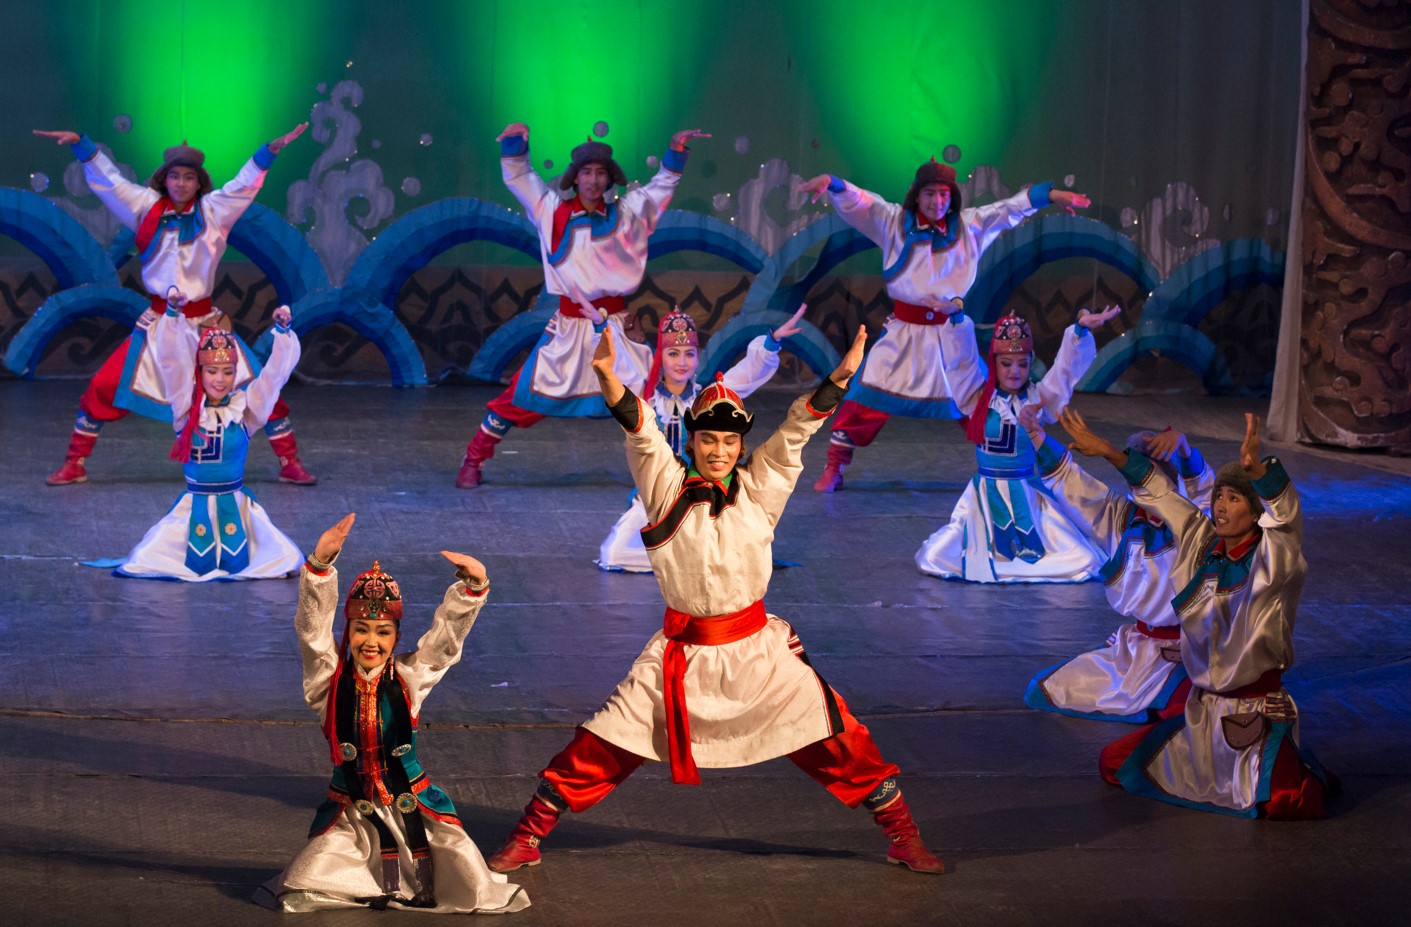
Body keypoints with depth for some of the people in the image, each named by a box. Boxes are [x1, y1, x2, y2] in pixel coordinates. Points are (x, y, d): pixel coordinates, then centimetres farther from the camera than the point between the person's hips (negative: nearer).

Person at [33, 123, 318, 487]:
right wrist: (79, 143, -9)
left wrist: (273, 148, -23)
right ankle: (74, 465, 8)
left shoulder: (212, 211, -1)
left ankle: (290, 463, 8)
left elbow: (246, 181, -9)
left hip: (205, 322, -1)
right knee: (103, 387, -6)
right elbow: (108, 179, 0)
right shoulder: (148, 208, 1)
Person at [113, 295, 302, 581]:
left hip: (235, 505, 1)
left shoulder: (244, 407, -1)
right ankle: (200, 552, 26)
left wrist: (283, 332, -22)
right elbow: (172, 361, -12)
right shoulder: (187, 406, -4)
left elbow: (274, 374, -7)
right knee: (197, 566, -12)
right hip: (195, 505, -1)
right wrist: (173, 315, -24)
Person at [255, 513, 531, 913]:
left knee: (476, 893, -10)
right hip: (350, 812, 0)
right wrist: (320, 565, -31)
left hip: (413, 805, 0)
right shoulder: (330, 681, -4)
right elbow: (313, 627, -16)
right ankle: (374, 883, 14)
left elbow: (447, 635, -9)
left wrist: (473, 586, -27)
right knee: (299, 891, -15)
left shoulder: (410, 679, -1)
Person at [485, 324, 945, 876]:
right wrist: (606, 376, -34)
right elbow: (638, 429, -18)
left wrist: (841, 374, -19)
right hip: (682, 654, -1)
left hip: (756, 647, 1)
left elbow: (797, 430, -7)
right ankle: (526, 839, 10)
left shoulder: (760, 489, 0)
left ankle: (902, 836, 14)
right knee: (601, 747, -3)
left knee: (836, 739, -1)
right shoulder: (667, 487, -4)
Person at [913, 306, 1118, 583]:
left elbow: (1067, 367, -8)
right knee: (931, 559, -17)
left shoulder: (1038, 399, 2)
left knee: (1085, 561, -14)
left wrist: (1081, 331, -25)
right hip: (984, 496, -1)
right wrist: (956, 320, -29)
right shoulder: (978, 397, 0)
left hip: (1027, 497, 1)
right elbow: (960, 360, -12)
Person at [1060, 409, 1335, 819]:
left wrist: (1257, 468, -52)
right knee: (1115, 764, 7)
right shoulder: (1202, 544, 3)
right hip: (1203, 711, 6)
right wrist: (1106, 452, 8)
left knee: (1280, 804, -28)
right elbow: (1158, 491, 11)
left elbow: (1285, 514, -34)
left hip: (1258, 714, -6)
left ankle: (1299, 769, 11)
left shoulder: (1272, 560, -13)